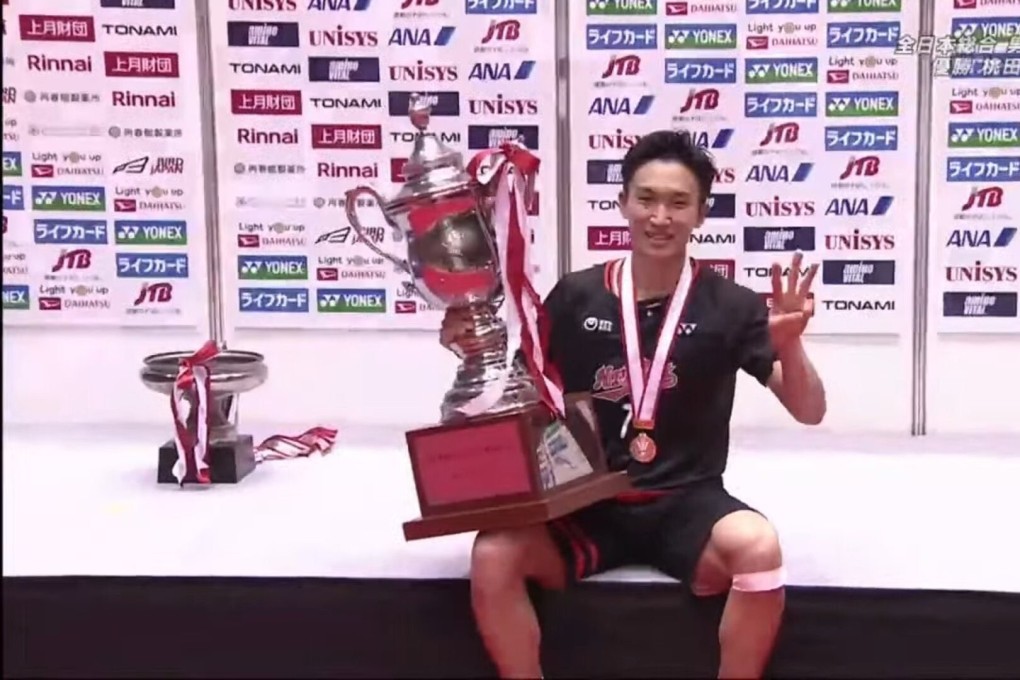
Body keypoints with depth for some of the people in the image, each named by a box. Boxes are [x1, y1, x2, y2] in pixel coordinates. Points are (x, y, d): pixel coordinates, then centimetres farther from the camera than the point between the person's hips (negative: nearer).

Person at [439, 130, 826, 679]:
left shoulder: (728, 305, -2)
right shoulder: (575, 296, 2)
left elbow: (809, 412, -4)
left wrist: (788, 343, -23)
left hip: (687, 503, -1)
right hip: (587, 505, 1)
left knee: (758, 550, -33)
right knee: (492, 556, -27)